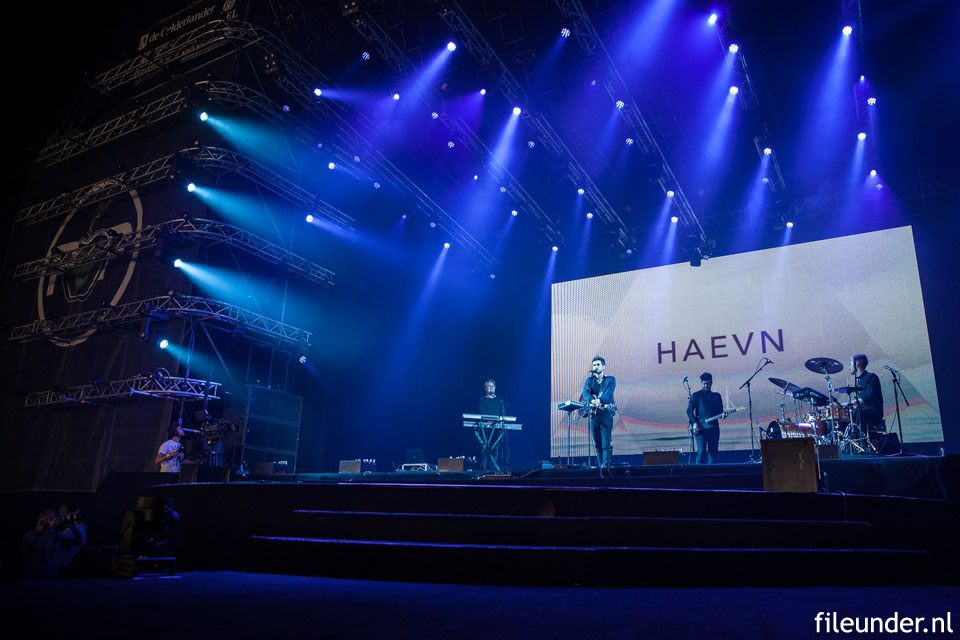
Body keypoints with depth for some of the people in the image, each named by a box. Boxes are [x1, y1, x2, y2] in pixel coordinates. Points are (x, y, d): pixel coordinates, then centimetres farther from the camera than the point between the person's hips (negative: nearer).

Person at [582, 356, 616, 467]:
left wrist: (600, 400, -32)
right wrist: (592, 400, -27)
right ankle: (601, 465, 9)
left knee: (606, 442, -11)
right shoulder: (589, 380, 15)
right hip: (593, 413, 3)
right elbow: (585, 393, -4)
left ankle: (606, 465, -14)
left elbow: (608, 392, -11)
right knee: (597, 443, 4)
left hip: (606, 413, -3)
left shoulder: (610, 379, 8)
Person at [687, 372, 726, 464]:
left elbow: (720, 410, 16)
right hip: (701, 428, -4)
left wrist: (722, 415, -8)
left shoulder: (716, 396, 16)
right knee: (701, 452, -9)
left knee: (713, 452, 5)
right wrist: (694, 423, -12)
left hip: (714, 427, 4)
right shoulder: (696, 396, 4)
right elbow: (689, 411, 0)